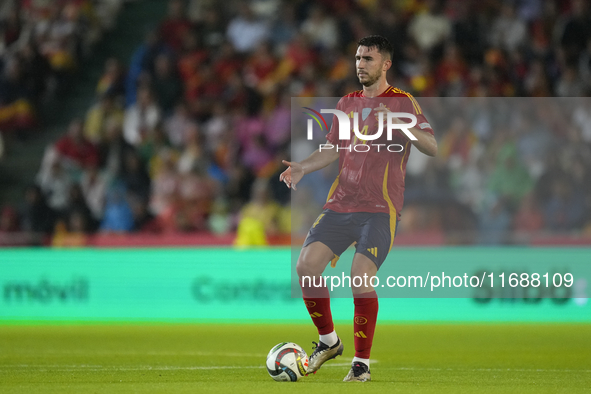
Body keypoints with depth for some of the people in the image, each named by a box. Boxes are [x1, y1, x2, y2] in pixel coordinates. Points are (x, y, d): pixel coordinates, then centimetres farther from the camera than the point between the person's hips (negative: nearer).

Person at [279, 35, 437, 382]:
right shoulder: (348, 103, 17)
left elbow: (432, 148, -10)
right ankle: (328, 341, 14)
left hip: (380, 209, -5)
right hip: (340, 204, 6)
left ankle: (362, 363, -6)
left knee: (361, 277, -19)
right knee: (306, 266, -8)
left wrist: (397, 124, -25)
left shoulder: (402, 102, -1)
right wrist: (303, 167, 5)